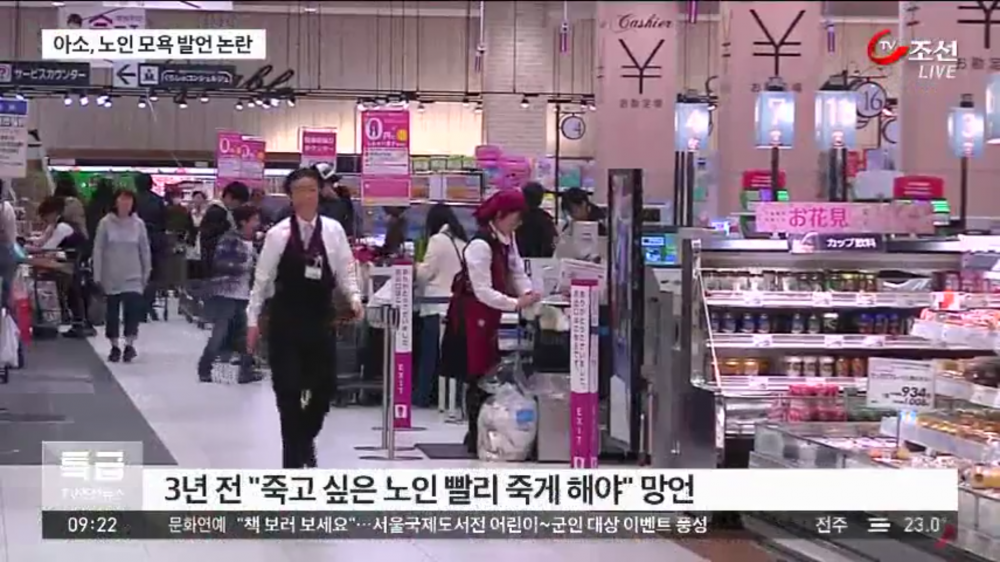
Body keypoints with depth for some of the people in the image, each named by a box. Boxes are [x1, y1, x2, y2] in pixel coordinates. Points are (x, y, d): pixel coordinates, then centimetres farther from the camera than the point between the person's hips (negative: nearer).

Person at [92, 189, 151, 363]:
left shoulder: (138, 224, -2)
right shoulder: (106, 223, -6)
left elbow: (145, 250, 5)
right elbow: (98, 250, -3)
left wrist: (146, 273, 7)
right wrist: (98, 276, -5)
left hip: (133, 277, 0)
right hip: (111, 276, 0)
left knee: (133, 309, -11)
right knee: (112, 311, 7)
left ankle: (129, 344, 2)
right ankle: (115, 347, 19)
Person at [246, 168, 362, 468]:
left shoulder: (333, 230, 0)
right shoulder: (278, 233, -4)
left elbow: (345, 272, 4)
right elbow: (262, 278, 0)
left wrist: (354, 298, -14)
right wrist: (253, 319, 0)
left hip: (320, 321, 2)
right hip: (285, 322, -2)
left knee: (325, 387, 6)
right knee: (288, 391, -2)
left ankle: (305, 438, 35)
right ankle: (294, 457, 9)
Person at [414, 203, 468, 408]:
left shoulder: (438, 240, -7)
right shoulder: (462, 242, 10)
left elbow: (424, 273, -7)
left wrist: (412, 267, 15)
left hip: (438, 306, -6)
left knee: (430, 355, -1)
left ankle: (421, 397, 2)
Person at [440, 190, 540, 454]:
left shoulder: (507, 240, 7)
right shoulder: (480, 245, -22)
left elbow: (517, 272, 8)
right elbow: (483, 291, -24)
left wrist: (528, 294, -12)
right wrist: (516, 304, -28)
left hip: (490, 316, 9)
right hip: (472, 316, -9)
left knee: (491, 373, 9)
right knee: (479, 376, -6)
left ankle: (481, 434, 15)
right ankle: (476, 437, 1)